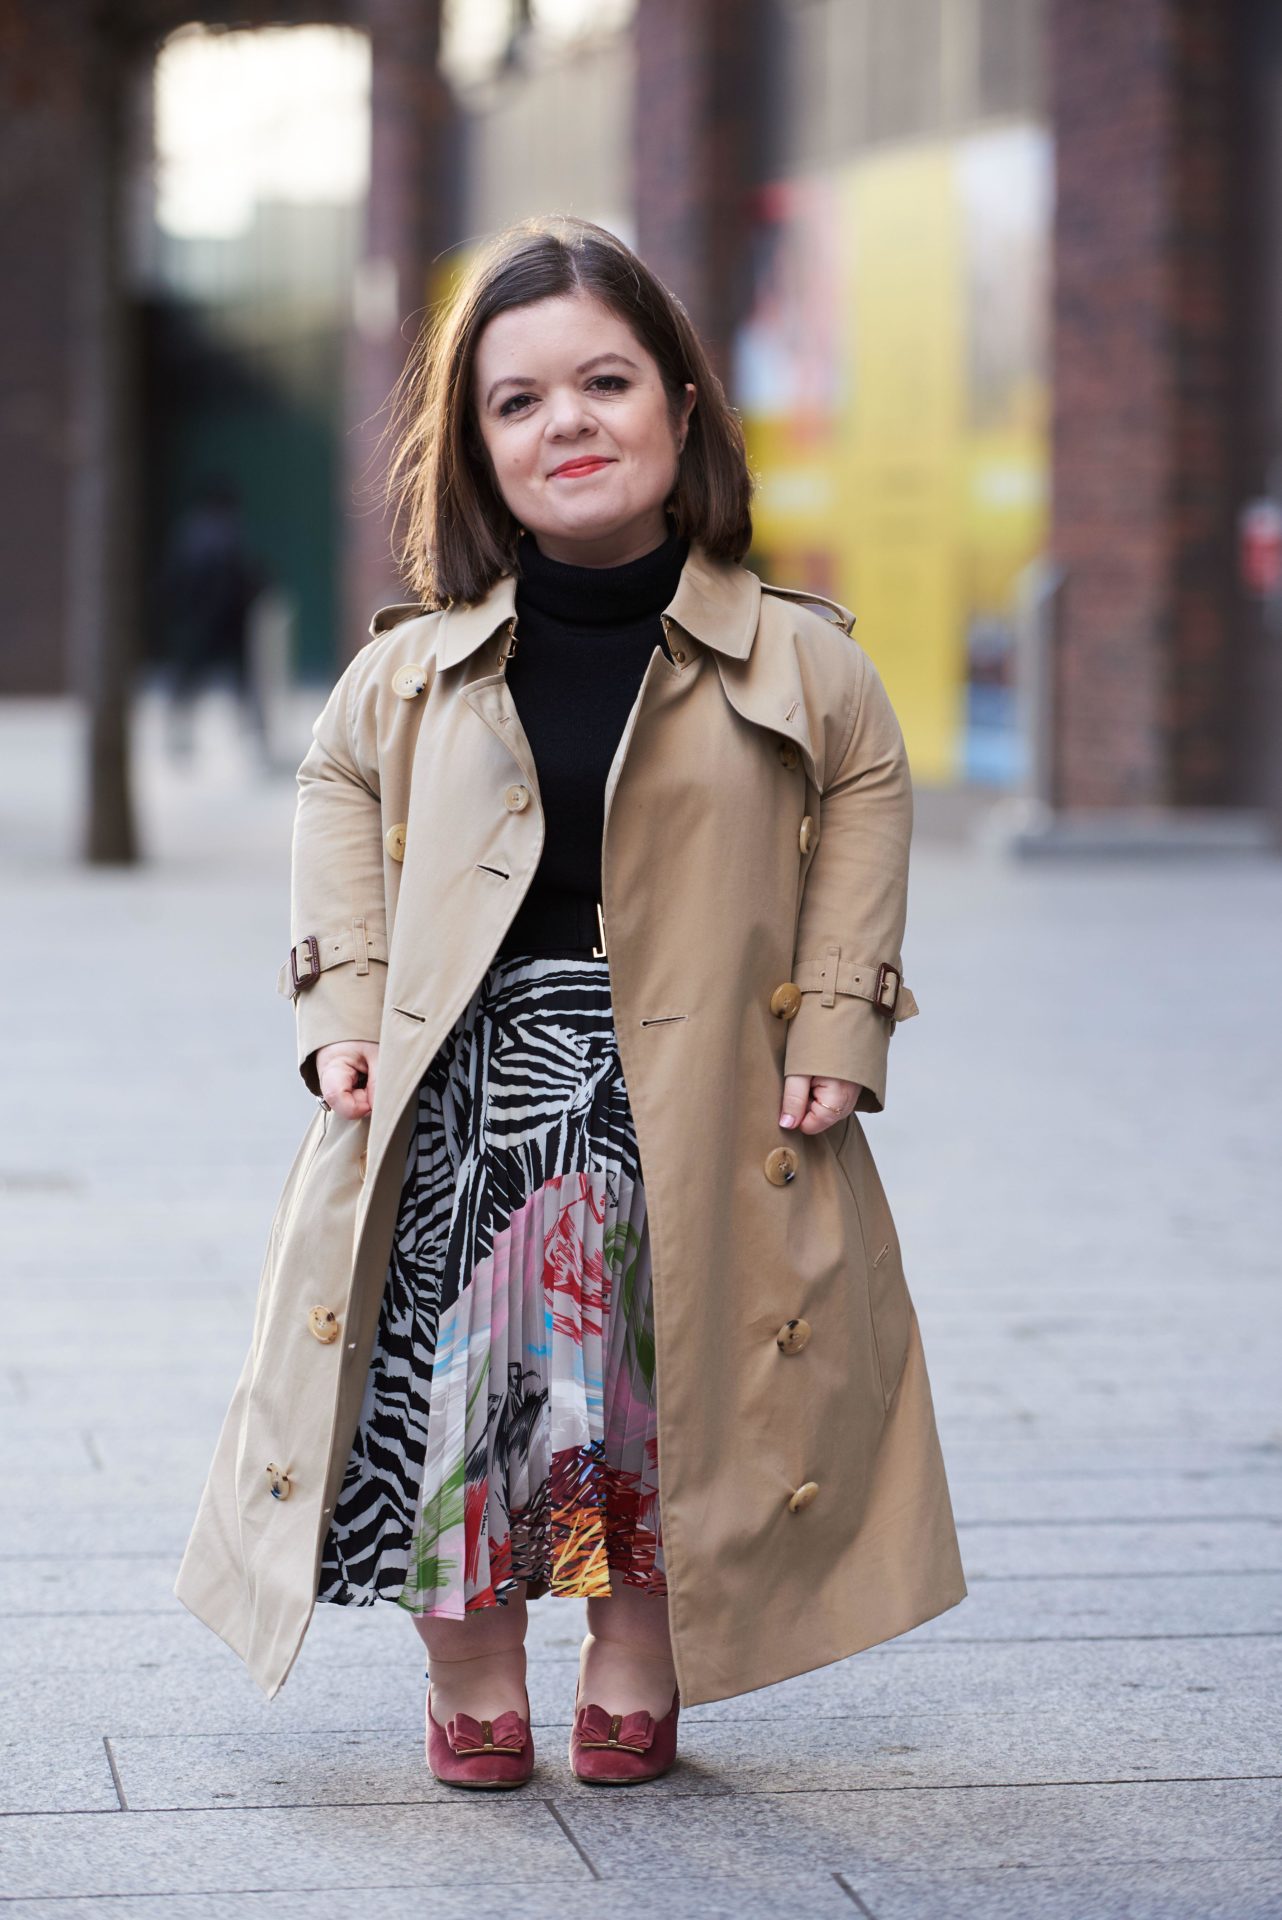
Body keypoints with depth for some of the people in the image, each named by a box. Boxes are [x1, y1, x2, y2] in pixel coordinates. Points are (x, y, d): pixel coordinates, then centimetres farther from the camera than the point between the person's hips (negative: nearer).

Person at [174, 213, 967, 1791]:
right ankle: (472, 1685, 17)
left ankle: (636, 1677, 21)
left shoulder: (795, 661, -2)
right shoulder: (413, 673, 2)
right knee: (459, 1368, -2)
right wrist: (344, 1007, 4)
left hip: (692, 1098, -1)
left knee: (670, 1376, 1)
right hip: (466, 1087, 1)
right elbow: (335, 796, 16)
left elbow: (865, 800, 10)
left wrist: (835, 1029, 1)